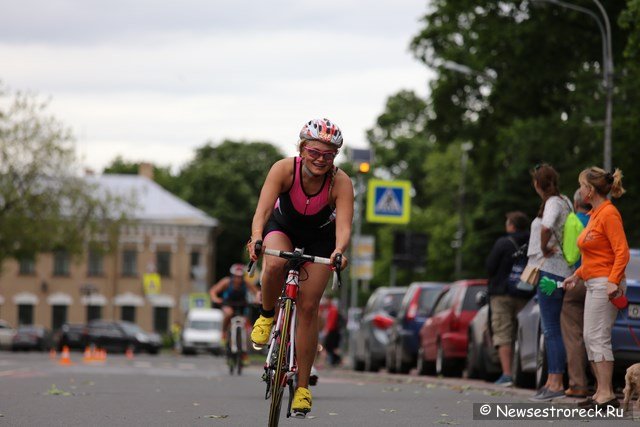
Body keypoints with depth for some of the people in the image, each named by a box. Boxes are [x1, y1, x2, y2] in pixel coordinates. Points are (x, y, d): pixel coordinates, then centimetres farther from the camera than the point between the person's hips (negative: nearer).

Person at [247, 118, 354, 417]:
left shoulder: (340, 182, -29)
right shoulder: (284, 169, -30)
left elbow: (344, 225, -39)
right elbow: (263, 209, -39)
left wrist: (339, 250, -61)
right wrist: (256, 238, -59)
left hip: (320, 238, 0)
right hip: (283, 227, 0)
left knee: (308, 307, -7)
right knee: (274, 265, -36)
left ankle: (303, 386, 2)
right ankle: (267, 315, -4)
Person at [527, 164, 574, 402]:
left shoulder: (553, 203, -12)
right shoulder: (564, 201, 16)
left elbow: (546, 227, -32)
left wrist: (544, 249, -16)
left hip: (550, 270, -9)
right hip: (556, 272, 9)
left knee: (552, 330, -10)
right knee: (550, 329, 13)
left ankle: (556, 383, -12)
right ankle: (552, 381, 16)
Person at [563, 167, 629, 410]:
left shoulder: (609, 214, -13)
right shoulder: (595, 214, 16)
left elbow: (622, 252, -18)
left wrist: (613, 281, -26)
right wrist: (576, 276, 21)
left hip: (605, 283, -10)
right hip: (593, 284, 10)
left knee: (598, 337, -12)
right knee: (590, 337, 10)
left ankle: (606, 395, -13)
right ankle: (602, 392, 12)